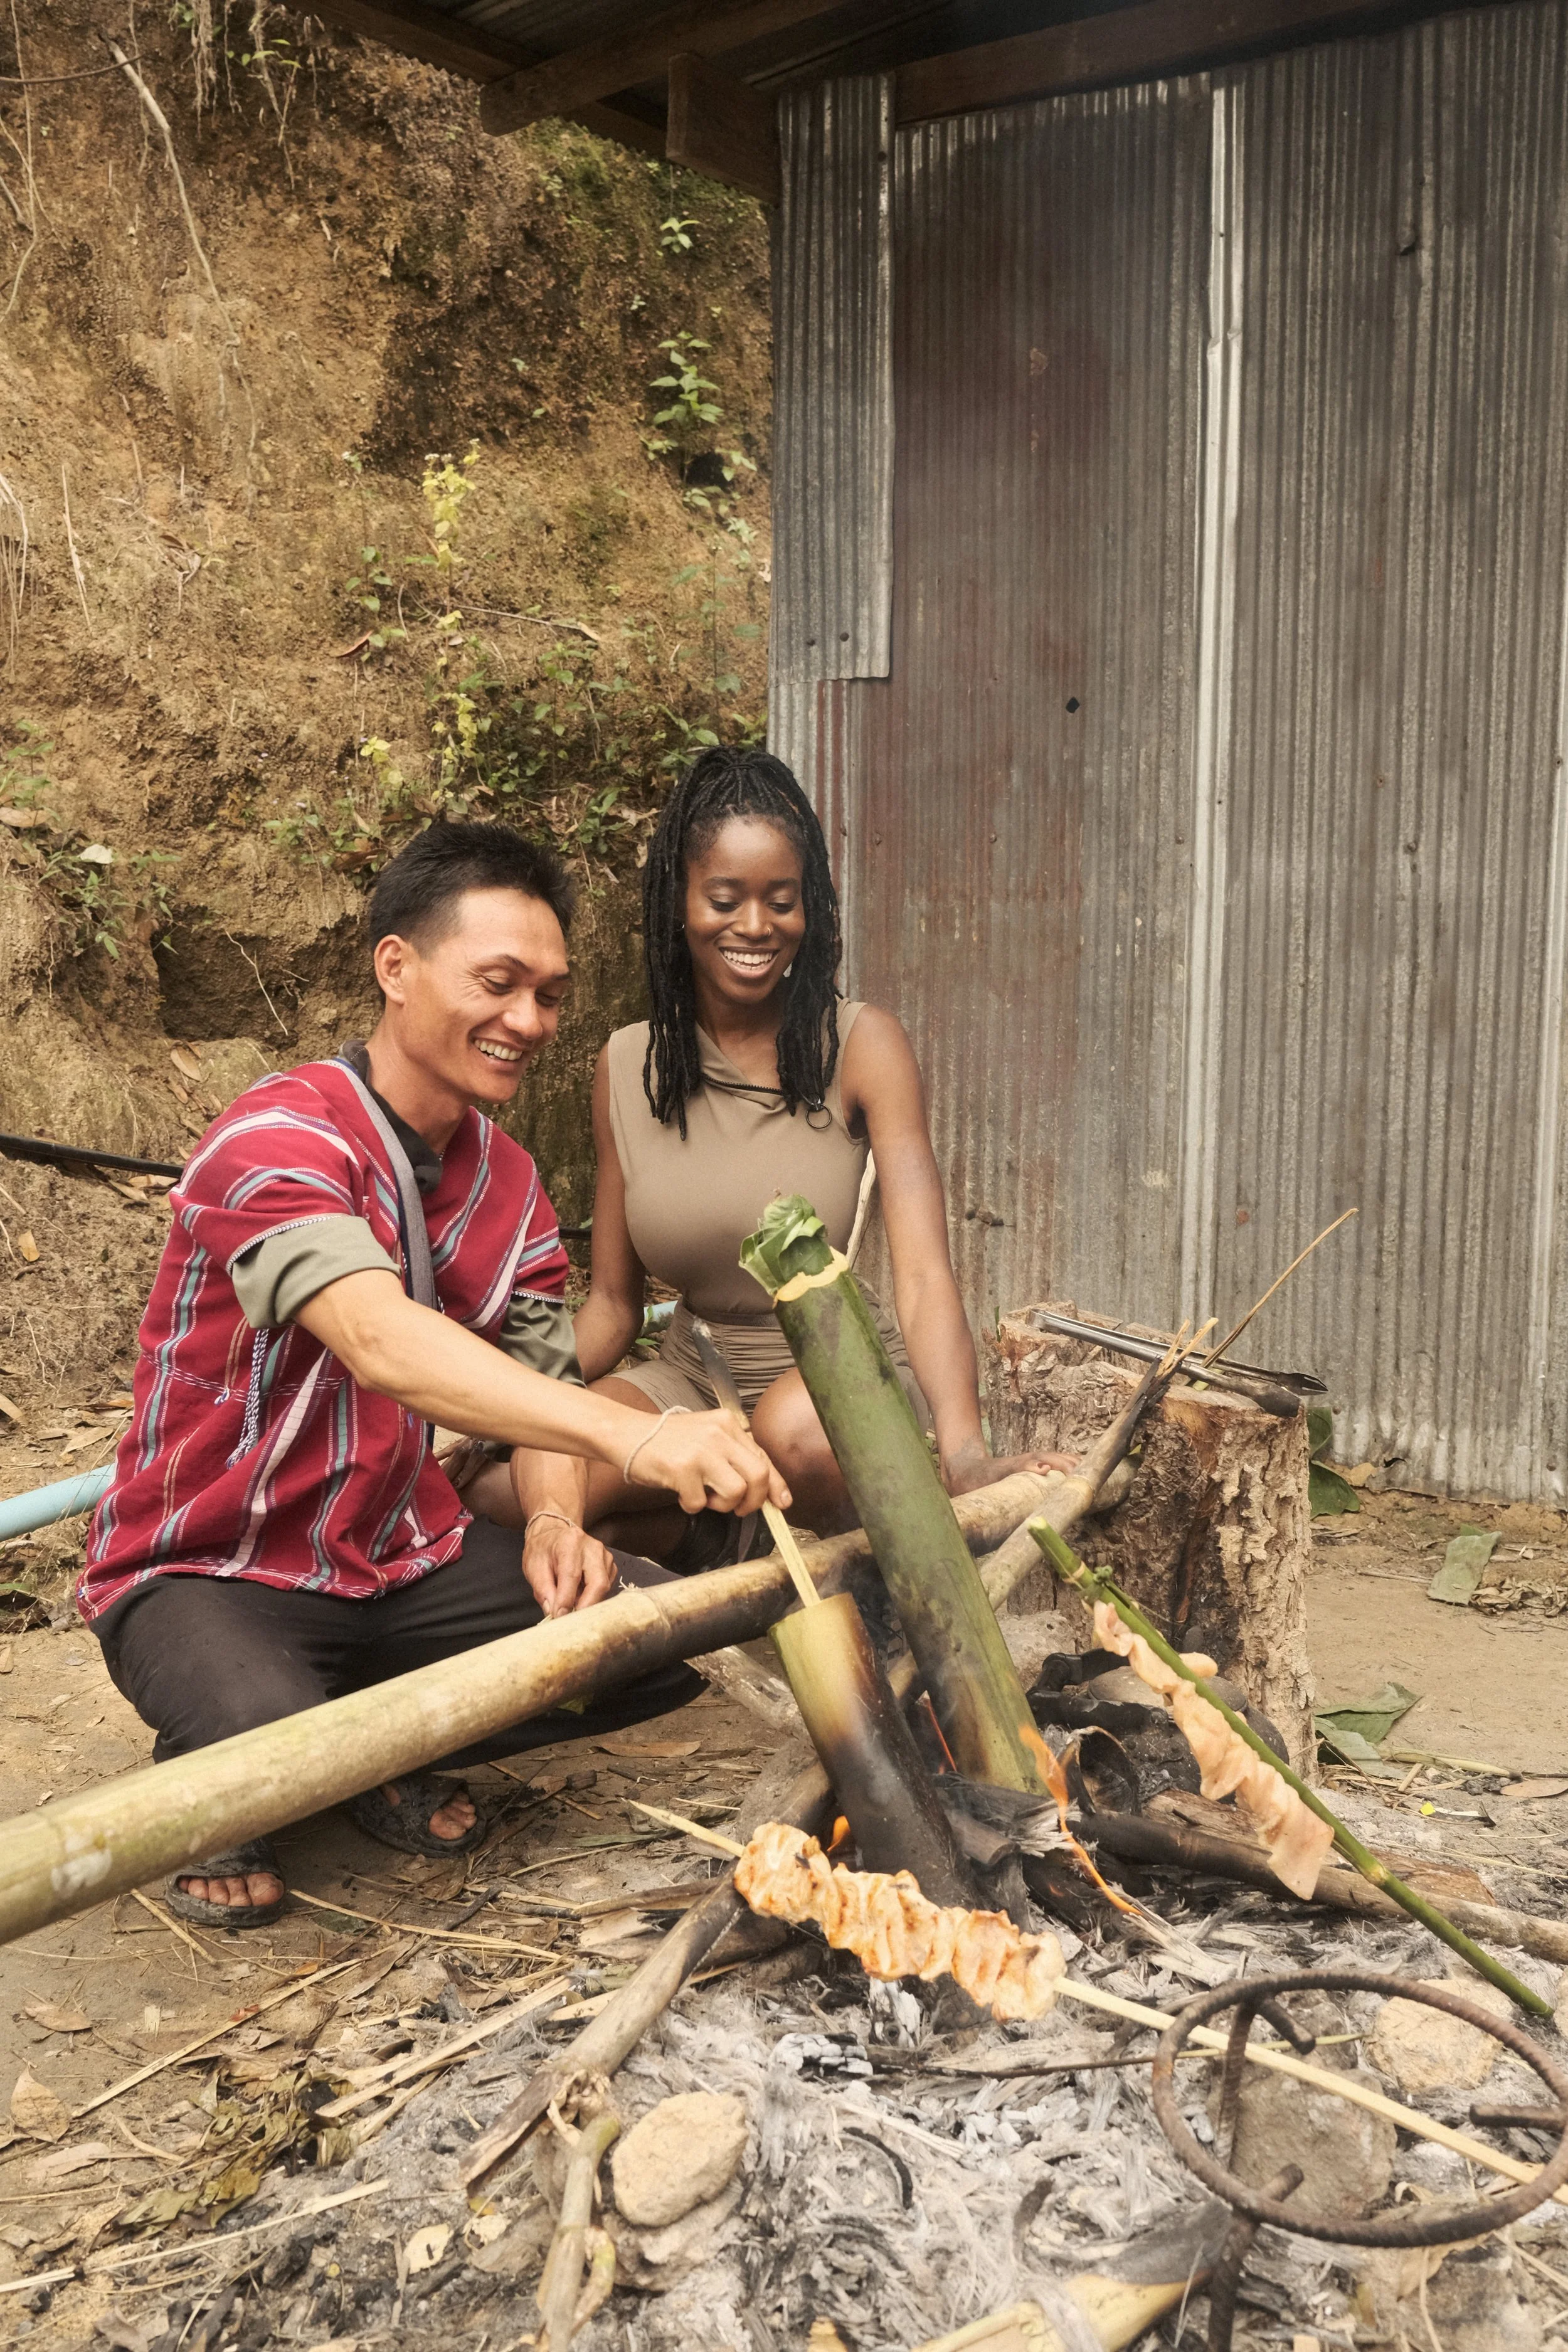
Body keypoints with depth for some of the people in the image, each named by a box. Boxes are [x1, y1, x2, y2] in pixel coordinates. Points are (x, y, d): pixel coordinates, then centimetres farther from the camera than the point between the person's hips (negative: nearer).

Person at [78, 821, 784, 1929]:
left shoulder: (511, 1182, 3)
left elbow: (542, 1386, 0)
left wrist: (554, 1522, -23)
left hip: (404, 1556, 6)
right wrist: (634, 1435, -53)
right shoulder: (279, 1140, -23)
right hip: (208, 1571, -6)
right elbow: (381, 1340, -41)